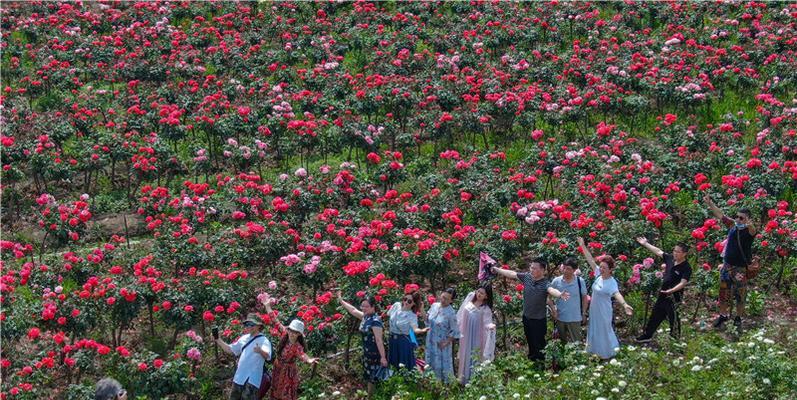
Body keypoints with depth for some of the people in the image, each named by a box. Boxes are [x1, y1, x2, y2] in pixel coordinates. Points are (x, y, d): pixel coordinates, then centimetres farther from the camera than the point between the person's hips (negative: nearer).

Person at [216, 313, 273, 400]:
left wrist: (261, 351, -51)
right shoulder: (244, 338, 12)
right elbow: (229, 349, 21)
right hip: (238, 378, 7)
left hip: (251, 380, -7)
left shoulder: (263, 341, -9)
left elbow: (267, 355, -28)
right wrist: (218, 340, 9)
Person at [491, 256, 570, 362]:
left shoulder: (545, 283, -25)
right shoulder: (527, 277, -7)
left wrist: (560, 295, -70)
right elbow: (512, 274, 7)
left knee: (539, 346, 6)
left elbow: (551, 290, -47)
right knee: (530, 343, 24)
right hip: (526, 317, 6)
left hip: (539, 320, -6)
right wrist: (497, 270, 17)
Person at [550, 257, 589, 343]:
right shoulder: (556, 281, -8)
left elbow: (584, 298, 2)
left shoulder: (580, 281, -10)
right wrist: (553, 309, -7)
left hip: (575, 319, -2)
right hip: (560, 318, 2)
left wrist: (584, 314, 3)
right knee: (562, 343, 19)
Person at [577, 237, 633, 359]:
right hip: (594, 310, 7)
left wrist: (624, 304, -62)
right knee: (595, 331, 22)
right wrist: (583, 246, -5)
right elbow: (591, 260, -3)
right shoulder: (599, 274, -6)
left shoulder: (612, 282, -26)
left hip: (603, 312, -7)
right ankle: (597, 351, 40)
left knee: (604, 332, 9)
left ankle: (608, 354, 27)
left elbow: (617, 294, -42)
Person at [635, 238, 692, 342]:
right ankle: (647, 335, 32)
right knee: (655, 315, 18)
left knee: (673, 318, 2)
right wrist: (645, 244, 20)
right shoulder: (671, 259, 1)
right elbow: (658, 251, 13)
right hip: (663, 294, 8)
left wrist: (671, 290, -40)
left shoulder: (686, 268, -19)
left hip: (674, 296, -8)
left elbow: (683, 283, -26)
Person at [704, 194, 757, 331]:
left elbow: (752, 231, -40)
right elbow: (720, 214, 4)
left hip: (741, 268, -4)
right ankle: (723, 315, 29)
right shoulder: (733, 225, -2)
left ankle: (738, 318, 22)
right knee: (724, 292, 14)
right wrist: (710, 203, -3)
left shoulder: (749, 230, -16)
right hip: (727, 265, 4)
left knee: (740, 295, 7)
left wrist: (750, 225, -63)